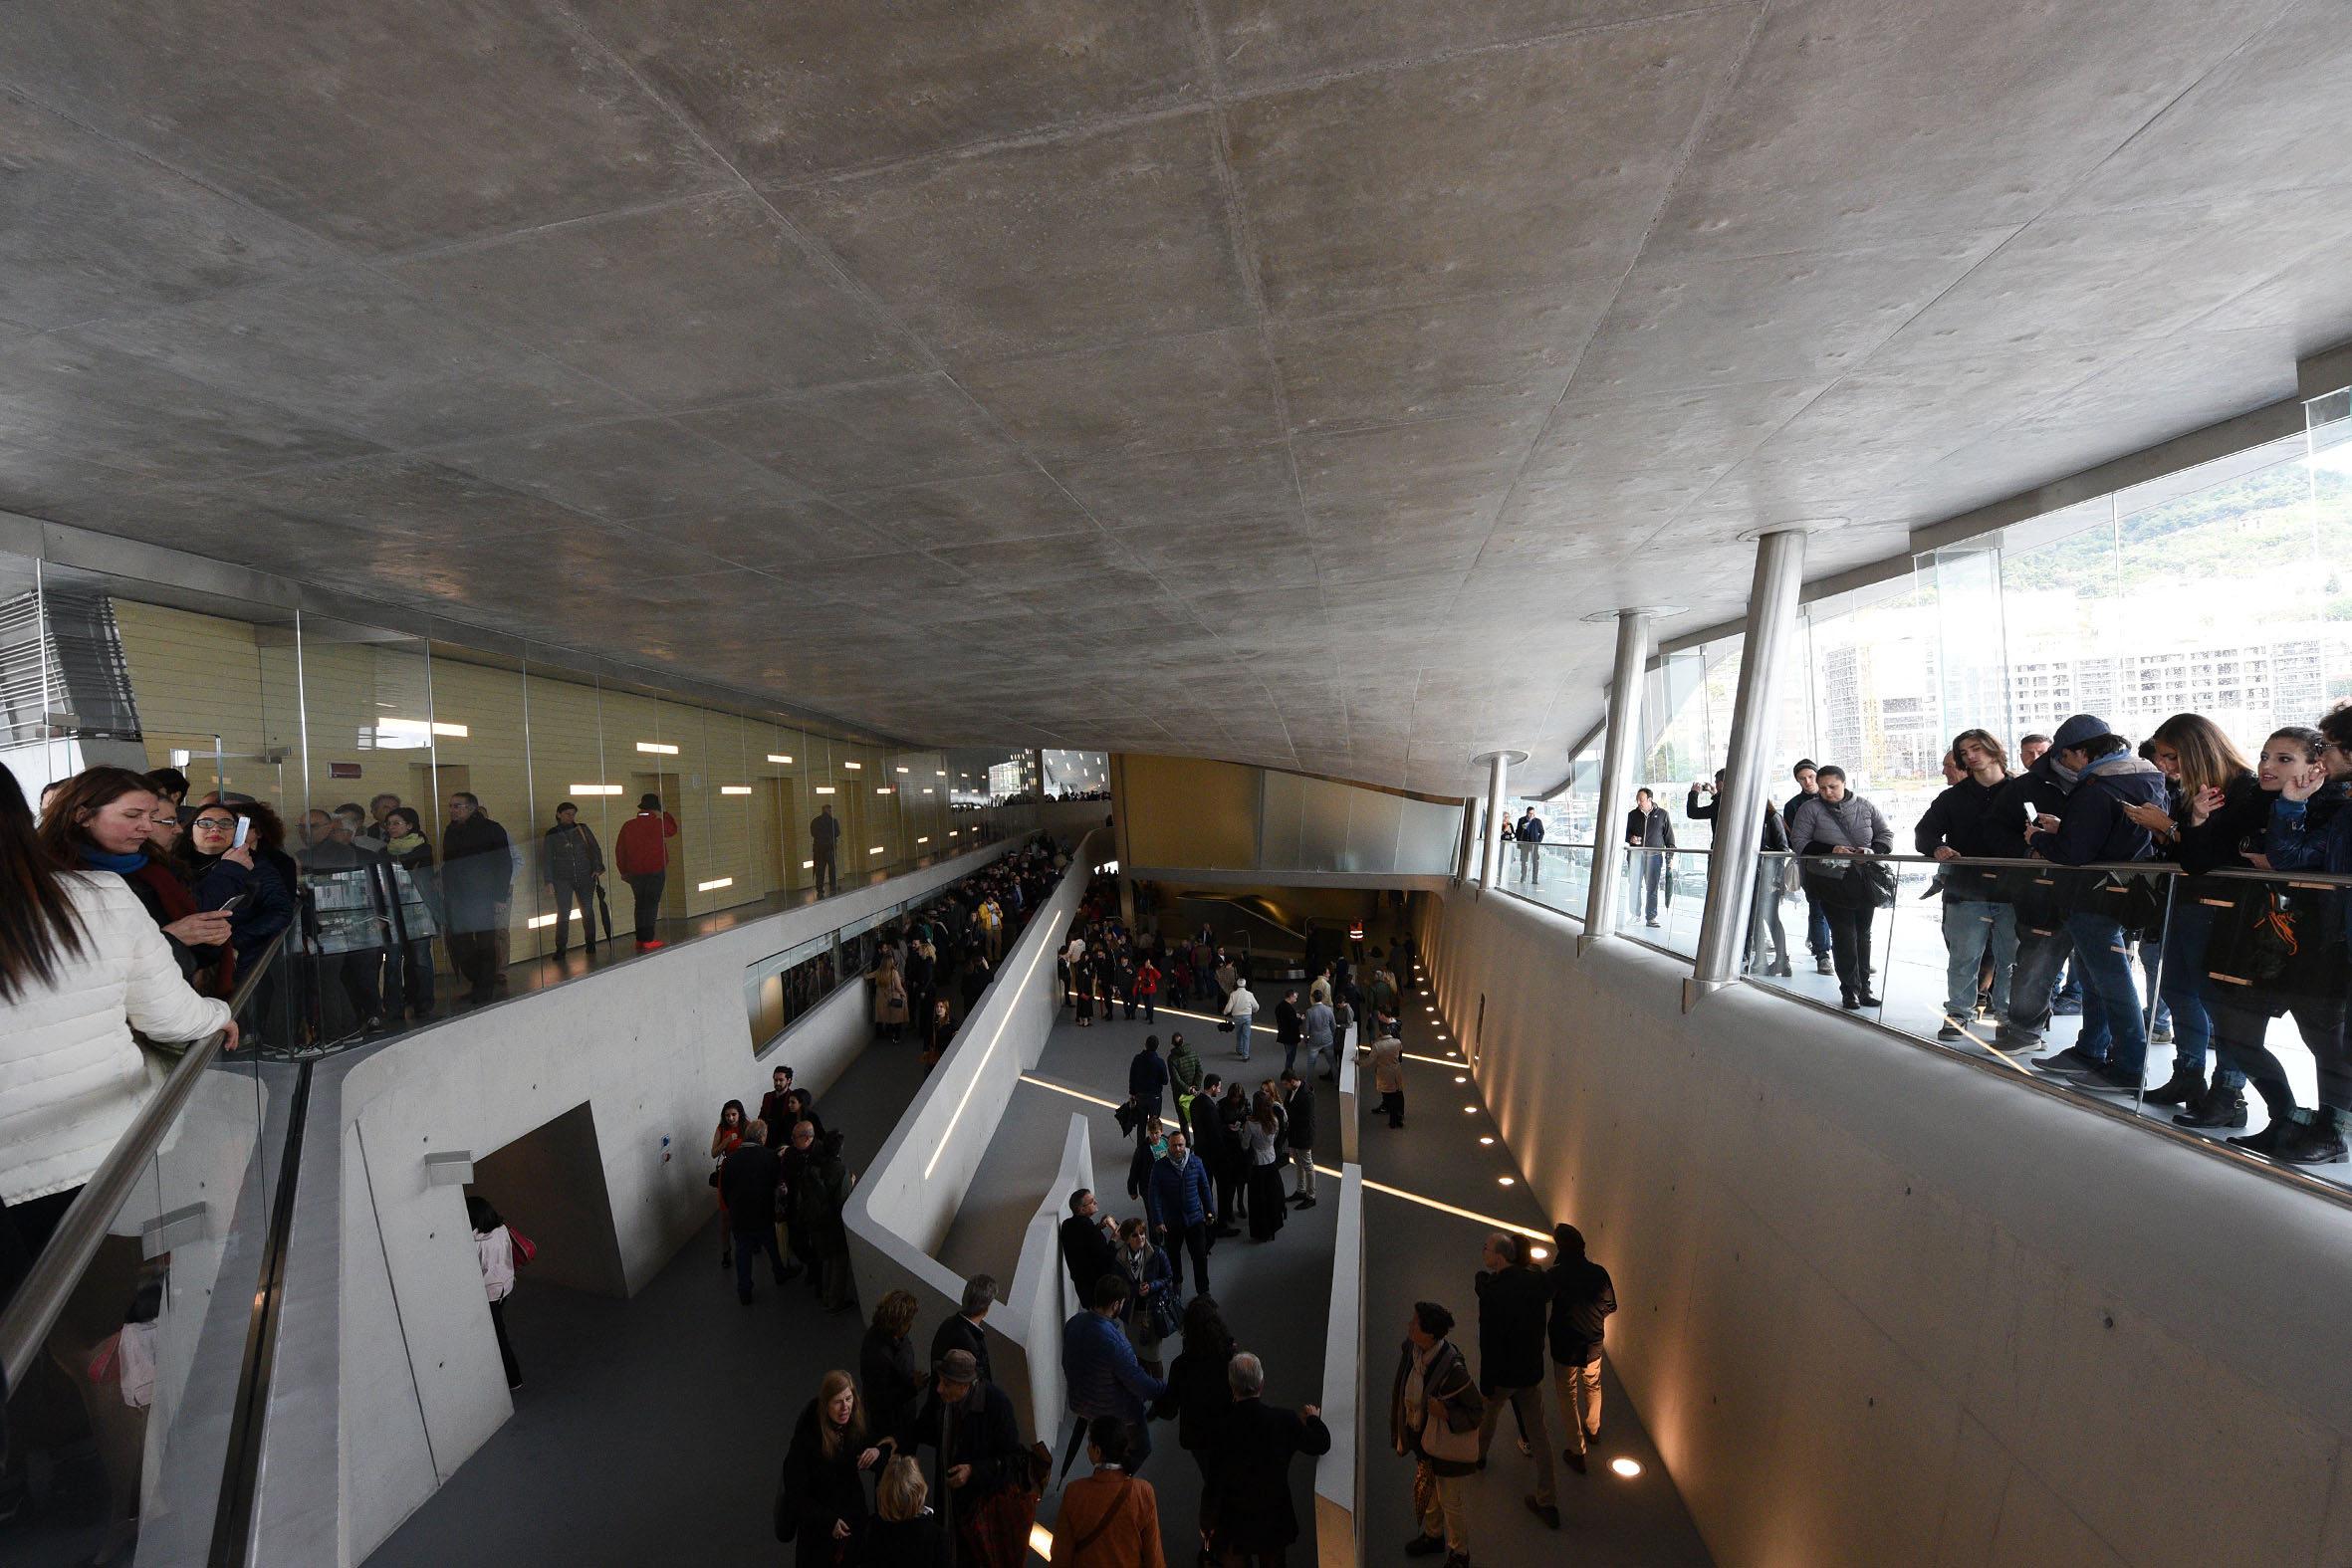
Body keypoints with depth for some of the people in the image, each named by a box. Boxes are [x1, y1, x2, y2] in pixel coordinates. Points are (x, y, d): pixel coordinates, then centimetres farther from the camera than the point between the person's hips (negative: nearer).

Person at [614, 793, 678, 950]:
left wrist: (623, 871, 16)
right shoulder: (658, 824, -9)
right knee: (652, 904, 0)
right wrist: (664, 814, 19)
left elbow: (620, 850, 8)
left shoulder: (628, 826, 3)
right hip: (655, 871, -4)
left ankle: (640, 939, 16)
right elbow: (673, 830, 13)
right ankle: (648, 939, -2)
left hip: (634, 872, 4)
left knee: (640, 904, 13)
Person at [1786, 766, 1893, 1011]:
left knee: (1863, 935, 12)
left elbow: (1886, 834, 10)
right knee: (1843, 935, -4)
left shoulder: (1864, 806, 6)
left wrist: (1873, 850, -11)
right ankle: (1850, 990, 5)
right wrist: (1831, 850, -19)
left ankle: (1864, 987, 23)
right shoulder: (1810, 808, -2)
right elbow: (1798, 841, -5)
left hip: (1864, 880, 3)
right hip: (1831, 882, -3)